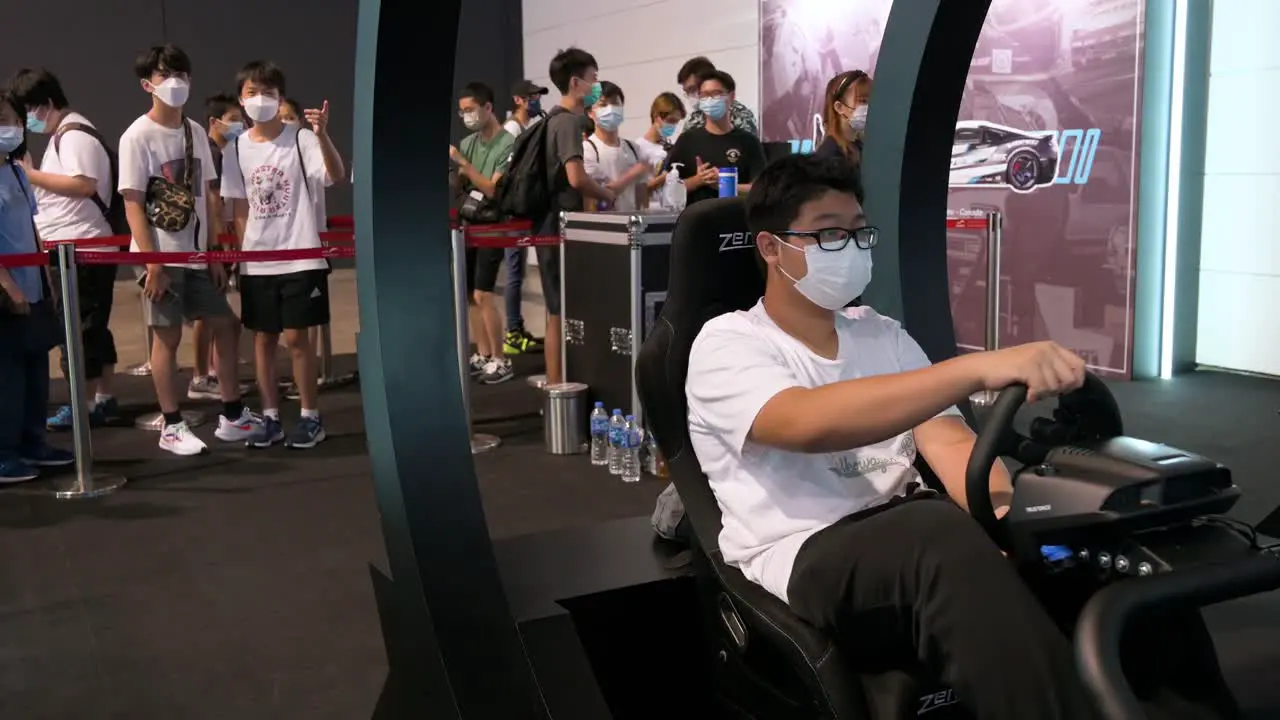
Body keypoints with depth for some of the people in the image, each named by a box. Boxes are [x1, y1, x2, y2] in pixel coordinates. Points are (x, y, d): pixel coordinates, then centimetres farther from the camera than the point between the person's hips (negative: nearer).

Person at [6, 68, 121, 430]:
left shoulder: (74, 134, -11)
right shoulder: (64, 134, 20)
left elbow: (84, 184, -24)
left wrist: (31, 174, -18)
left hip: (80, 250, -10)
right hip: (75, 249, 10)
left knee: (77, 329, -5)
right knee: (92, 327, 12)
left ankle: (84, 405, 0)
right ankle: (104, 400, 18)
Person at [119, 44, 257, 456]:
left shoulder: (194, 131, 8)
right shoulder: (138, 136, -9)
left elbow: (206, 196, 10)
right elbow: (133, 204, -12)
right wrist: (152, 263, -17)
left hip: (196, 252, 6)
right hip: (162, 256, -6)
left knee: (224, 324, 9)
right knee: (167, 336, 0)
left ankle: (233, 417, 19)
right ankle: (172, 426, 11)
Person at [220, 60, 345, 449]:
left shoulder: (302, 139, -7)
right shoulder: (236, 149, 5)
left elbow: (337, 176, -24)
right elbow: (241, 209, 9)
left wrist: (322, 135, -39)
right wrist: (242, 254, 5)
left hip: (300, 258, -4)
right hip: (257, 263, 4)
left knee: (296, 336, -2)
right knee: (263, 337, 9)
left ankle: (311, 417, 11)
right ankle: (270, 417, 20)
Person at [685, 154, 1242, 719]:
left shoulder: (883, 335, 17)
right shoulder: (727, 345, -4)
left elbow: (948, 441, 4)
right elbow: (809, 424, -25)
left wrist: (1005, 513, -21)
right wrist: (977, 368, -36)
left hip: (912, 535, 6)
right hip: (807, 555, -6)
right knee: (941, 532, -39)